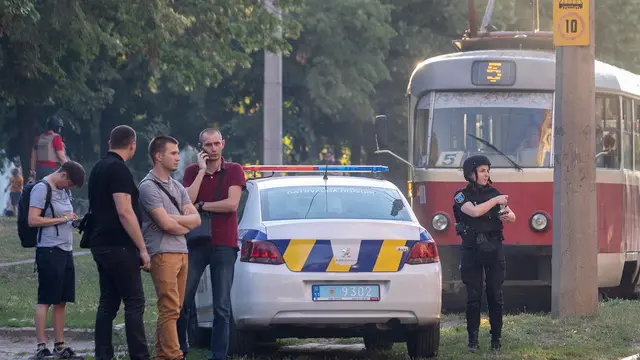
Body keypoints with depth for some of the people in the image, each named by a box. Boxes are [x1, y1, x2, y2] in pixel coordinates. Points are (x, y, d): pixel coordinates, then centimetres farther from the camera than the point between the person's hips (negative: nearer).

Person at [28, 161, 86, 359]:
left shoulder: (62, 191, 16)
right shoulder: (41, 189, -9)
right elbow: (33, 220, -16)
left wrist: (72, 220, 7)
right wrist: (63, 219, -15)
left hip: (65, 251, 8)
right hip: (49, 251, -8)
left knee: (61, 301, 9)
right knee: (45, 300, -7)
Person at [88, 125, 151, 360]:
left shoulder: (99, 167, 17)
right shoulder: (118, 169, -13)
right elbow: (124, 212, -20)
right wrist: (142, 248, -17)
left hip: (100, 244, 9)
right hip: (119, 246, -9)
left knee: (108, 303, 9)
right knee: (134, 302, -8)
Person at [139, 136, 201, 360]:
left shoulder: (177, 187, 19)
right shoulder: (149, 187, -7)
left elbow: (196, 219, 10)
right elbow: (165, 224, -14)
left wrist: (174, 219, -8)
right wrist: (186, 224, 4)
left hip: (181, 252, 8)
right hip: (162, 253, -8)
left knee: (173, 309, 8)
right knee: (170, 309, -13)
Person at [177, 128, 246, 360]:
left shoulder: (234, 171, 3)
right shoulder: (192, 171, 9)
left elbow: (232, 204, -10)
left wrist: (201, 205, -6)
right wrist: (202, 171, -8)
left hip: (224, 245, -2)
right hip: (196, 243, 2)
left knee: (221, 306, -3)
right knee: (183, 300, -1)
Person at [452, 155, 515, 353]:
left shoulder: (493, 192, 11)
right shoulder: (462, 195, -1)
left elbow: (512, 216, 11)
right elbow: (475, 211, -21)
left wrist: (507, 216, -11)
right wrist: (495, 201, -15)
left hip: (494, 248, 3)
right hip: (472, 249, -3)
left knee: (495, 295, 1)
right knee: (473, 296, -1)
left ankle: (496, 339, 4)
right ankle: (473, 340, 3)